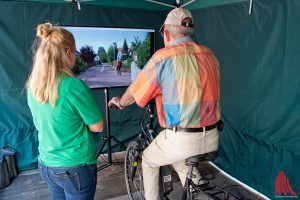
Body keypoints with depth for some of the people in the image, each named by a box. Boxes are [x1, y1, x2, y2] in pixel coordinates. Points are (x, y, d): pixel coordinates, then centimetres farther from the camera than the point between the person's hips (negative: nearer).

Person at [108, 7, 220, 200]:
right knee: (182, 162, 33)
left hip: (182, 139, -5)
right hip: (211, 138, 6)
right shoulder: (209, 55, 6)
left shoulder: (164, 57, -10)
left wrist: (120, 102, 22)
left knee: (149, 160, 23)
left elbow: (135, 92, 0)